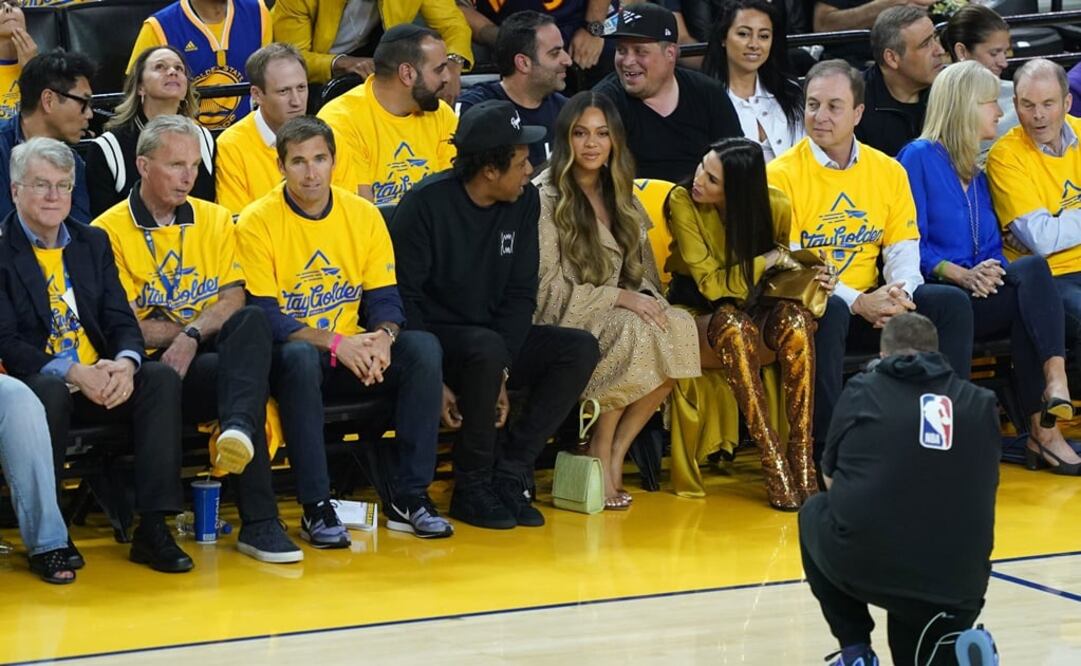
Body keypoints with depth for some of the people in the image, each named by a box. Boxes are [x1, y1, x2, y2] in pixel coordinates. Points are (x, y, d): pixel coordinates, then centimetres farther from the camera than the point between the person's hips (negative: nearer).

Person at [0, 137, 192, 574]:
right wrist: (72, 373, -24)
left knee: (162, 378, -22)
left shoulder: (93, 242, 15)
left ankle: (153, 529, -24)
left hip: (101, 380, 5)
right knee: (49, 390, -38)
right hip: (37, 380, -5)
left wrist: (125, 363, -14)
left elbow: (121, 320, 10)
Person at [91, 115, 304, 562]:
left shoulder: (214, 220, 15)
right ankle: (258, 521, -39)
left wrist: (194, 334, -19)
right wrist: (194, 328, -6)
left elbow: (233, 299, 2)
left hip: (210, 354, 4)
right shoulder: (110, 232, 0)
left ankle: (238, 428, -56)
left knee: (251, 323, -30)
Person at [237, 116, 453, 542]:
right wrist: (335, 343, -25)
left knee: (423, 347, -23)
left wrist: (382, 337, -20)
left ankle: (408, 496, -16)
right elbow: (264, 315, -13)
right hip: (289, 355, -4)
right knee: (299, 357, -39)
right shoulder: (258, 222, -8)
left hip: (354, 353, 4)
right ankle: (315, 507, -31)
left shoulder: (363, 215, 4)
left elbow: (384, 298, 4)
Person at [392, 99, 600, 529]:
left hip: (492, 335, 6)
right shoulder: (426, 205, -14)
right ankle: (471, 489, -19)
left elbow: (521, 295, 1)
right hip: (434, 336, -6)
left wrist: (501, 373, -12)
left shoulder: (525, 201, 1)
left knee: (580, 349, -16)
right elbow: (405, 298, -14)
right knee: (487, 349, -37)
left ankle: (509, 474, -14)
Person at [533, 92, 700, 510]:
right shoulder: (545, 197, -6)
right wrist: (619, 297, -19)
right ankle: (600, 455, -18)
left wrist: (647, 298, -8)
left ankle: (616, 452, -16)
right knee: (633, 332, -35)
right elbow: (548, 289, -12)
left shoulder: (621, 197, 16)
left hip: (614, 314, 6)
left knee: (681, 328, -24)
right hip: (562, 322, -6)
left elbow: (643, 271, 15)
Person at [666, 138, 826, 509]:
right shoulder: (683, 203, -17)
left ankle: (802, 461, -34)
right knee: (735, 326, -38)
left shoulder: (775, 206, -9)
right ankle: (773, 462, -37)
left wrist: (813, 279, -11)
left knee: (795, 320, -32)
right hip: (700, 312, -3)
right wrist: (770, 259, -17)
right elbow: (711, 284, -16)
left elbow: (787, 266, 10)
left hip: (756, 309, 3)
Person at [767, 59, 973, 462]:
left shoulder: (887, 171, 9)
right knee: (830, 311, -39)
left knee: (952, 303, -16)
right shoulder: (782, 175, -6)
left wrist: (899, 292, -17)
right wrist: (856, 303, -21)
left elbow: (904, 249, 7)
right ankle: (826, 445, -31)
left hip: (871, 301, 5)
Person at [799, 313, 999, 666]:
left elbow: (830, 479, 20)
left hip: (860, 563, -1)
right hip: (956, 586, 1)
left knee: (814, 514, 31)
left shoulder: (862, 390, 7)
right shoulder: (981, 402, 12)